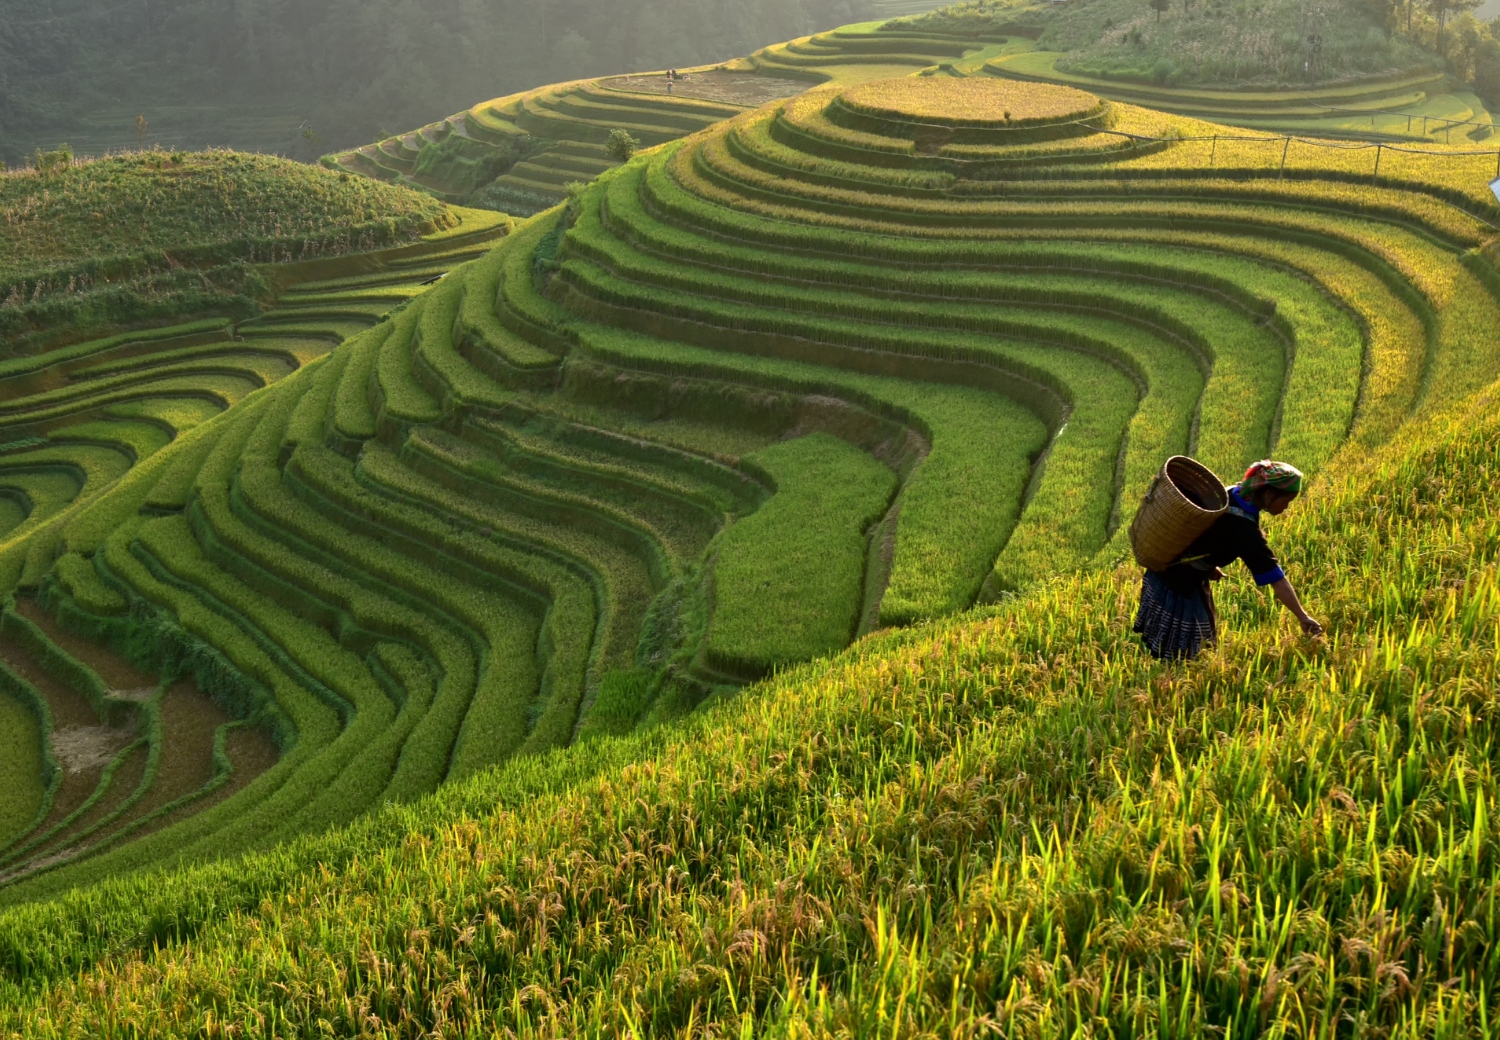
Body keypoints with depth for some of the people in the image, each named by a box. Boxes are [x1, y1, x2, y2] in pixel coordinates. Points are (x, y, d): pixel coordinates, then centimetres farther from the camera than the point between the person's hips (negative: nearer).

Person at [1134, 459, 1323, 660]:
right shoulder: (1243, 527, -27)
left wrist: (1208, 565, 10)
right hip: (1177, 584, -9)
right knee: (1177, 653, 0)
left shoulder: (1232, 495, -2)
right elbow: (1275, 578, -27)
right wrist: (1303, 617, -25)